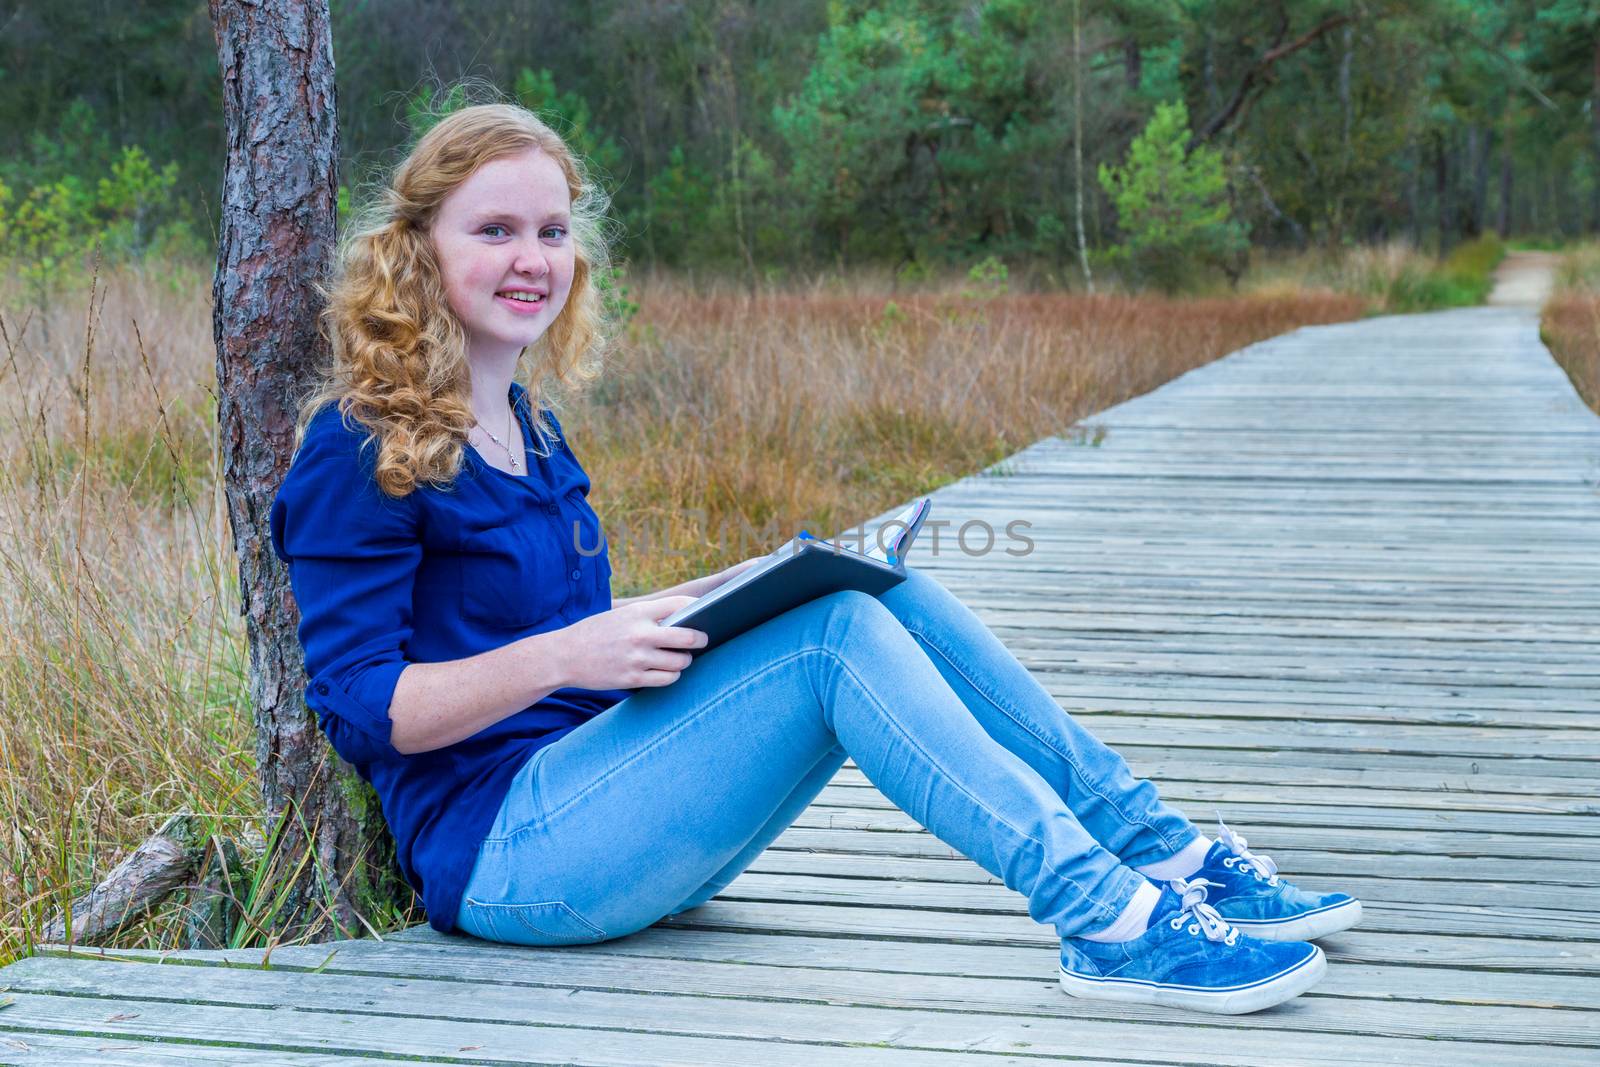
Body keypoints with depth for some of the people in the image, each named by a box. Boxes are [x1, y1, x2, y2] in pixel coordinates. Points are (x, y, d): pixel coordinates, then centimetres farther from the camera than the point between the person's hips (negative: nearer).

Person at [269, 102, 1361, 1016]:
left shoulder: (526, 426, 17)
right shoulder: (359, 451, -9)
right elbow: (361, 704, -14)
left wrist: (706, 606, 4)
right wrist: (561, 656, -26)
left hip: (598, 797, 8)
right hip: (500, 851, -8)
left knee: (888, 593, -9)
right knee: (837, 636, -25)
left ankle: (1157, 851, -11)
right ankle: (1105, 921, -30)